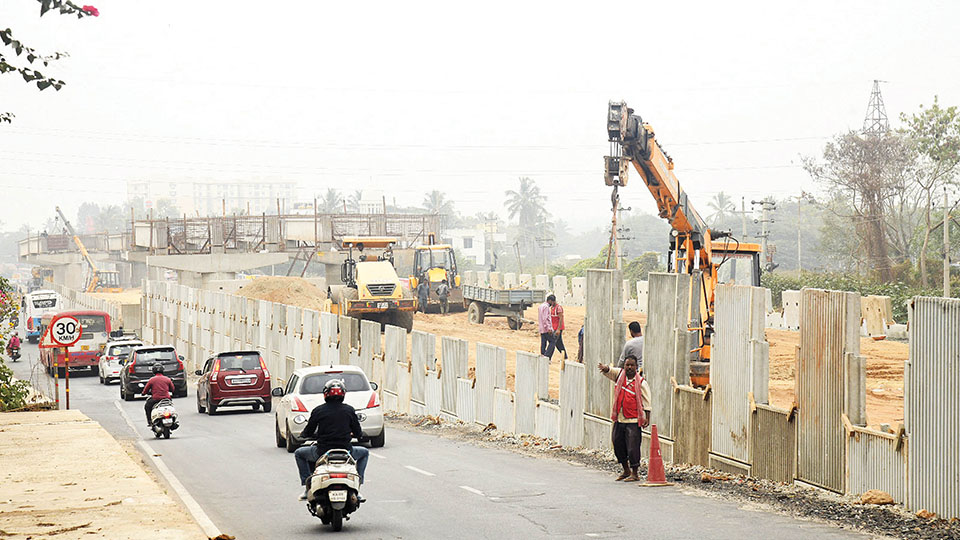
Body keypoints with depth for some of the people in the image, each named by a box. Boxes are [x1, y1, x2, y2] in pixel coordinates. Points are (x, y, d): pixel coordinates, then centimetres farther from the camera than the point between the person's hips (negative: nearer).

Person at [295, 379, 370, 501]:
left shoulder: (318, 410, -2)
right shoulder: (349, 410, 1)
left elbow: (307, 433, 5)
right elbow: (358, 433, 7)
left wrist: (303, 434, 29)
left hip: (322, 452, -1)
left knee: (299, 453, 27)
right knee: (364, 453, 31)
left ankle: (307, 488, 17)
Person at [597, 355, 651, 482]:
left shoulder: (641, 382, -4)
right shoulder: (620, 375, 8)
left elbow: (646, 402, -2)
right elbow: (609, 371, -6)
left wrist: (647, 418, -8)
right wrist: (605, 368, -31)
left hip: (633, 420, -5)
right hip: (619, 419, 5)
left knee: (632, 447, -7)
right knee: (618, 445, 12)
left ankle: (634, 474, 3)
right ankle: (626, 470, 28)